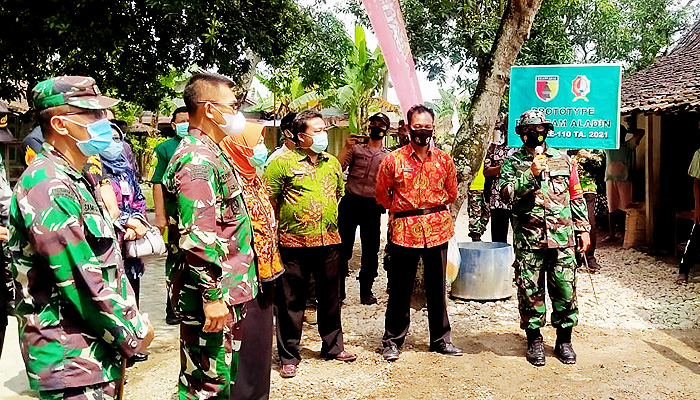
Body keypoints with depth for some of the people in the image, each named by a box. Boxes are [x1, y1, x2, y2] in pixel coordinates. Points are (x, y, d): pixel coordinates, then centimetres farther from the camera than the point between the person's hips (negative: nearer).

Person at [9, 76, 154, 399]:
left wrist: (133, 320, 10)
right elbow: (82, 283, -24)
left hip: (97, 351, 9)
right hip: (72, 359, -9)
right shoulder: (47, 187, -20)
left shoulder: (76, 179, 12)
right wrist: (132, 336, -13)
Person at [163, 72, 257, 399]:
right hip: (212, 296, -10)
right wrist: (212, 295, -24)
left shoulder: (211, 153, 16)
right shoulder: (197, 161, -19)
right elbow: (199, 238, -26)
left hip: (223, 292, 10)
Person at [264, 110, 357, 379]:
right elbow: (269, 201, -6)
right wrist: (280, 228, -4)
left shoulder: (332, 163, 12)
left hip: (329, 241, 5)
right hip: (294, 243, -5)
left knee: (330, 297, 16)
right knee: (291, 301, 5)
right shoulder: (282, 162, -6)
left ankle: (333, 346, 34)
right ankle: (289, 356, 19)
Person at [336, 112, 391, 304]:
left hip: (372, 207, 1)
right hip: (350, 203, -1)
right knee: (343, 247, 1)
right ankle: (338, 289, 13)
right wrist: (346, 148, -12)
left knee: (371, 251, 5)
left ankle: (366, 291, 19)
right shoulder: (356, 148, 8)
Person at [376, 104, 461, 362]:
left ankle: (440, 339, 27)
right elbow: (382, 195, 8)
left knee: (437, 287, 12)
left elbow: (451, 194, 16)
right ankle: (392, 340, 20)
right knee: (400, 289, 6)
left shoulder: (444, 160, 4)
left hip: (438, 229, 2)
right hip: (404, 231, -2)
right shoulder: (393, 160, -3)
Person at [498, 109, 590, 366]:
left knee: (565, 290, 6)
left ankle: (564, 340, 22)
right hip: (528, 239, -2)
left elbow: (576, 197, 15)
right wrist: (531, 174, -19)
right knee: (530, 291, 4)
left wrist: (583, 229, 11)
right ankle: (534, 340, 20)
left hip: (562, 238, 2)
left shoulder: (562, 159, 12)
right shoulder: (513, 162, 3)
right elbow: (506, 193, -11)